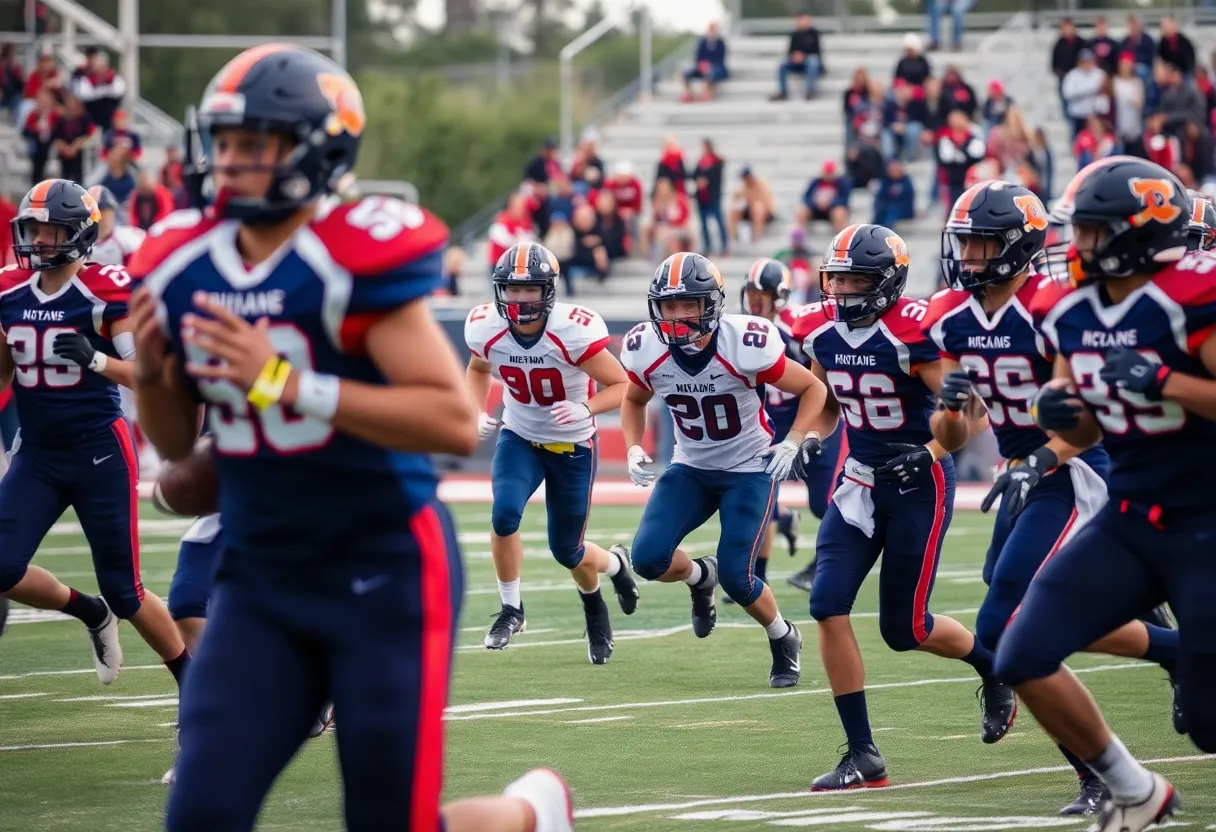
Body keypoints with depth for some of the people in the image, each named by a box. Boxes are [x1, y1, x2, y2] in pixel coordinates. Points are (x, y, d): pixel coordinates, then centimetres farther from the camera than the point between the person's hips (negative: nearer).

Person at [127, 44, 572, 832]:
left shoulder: (355, 258, -17)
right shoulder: (184, 269, 3)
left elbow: (456, 421, -25)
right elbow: (176, 443, 15)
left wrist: (286, 383, -28)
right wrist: (153, 375, -8)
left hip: (385, 572, -6)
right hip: (261, 579, 6)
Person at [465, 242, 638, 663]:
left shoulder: (574, 332, -28)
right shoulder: (485, 328, -16)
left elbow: (622, 386, -20)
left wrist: (587, 410, -38)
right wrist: (479, 413, -7)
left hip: (572, 444, -2)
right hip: (519, 437, 2)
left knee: (566, 551, 5)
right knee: (504, 513, -25)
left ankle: (614, 563, 42)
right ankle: (511, 610, -5)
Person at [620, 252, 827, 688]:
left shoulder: (746, 345, -27)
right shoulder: (646, 350, -15)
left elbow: (812, 389, -12)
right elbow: (634, 400, 9)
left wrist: (792, 443, -25)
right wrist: (634, 448, -8)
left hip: (750, 470, -4)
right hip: (690, 468, 4)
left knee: (736, 577, -13)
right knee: (648, 557, -16)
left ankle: (784, 639, 19)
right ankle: (700, 577, 21)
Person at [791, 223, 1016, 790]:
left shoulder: (913, 331, -21)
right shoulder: (821, 330, -1)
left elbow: (969, 411, -20)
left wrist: (929, 453, -35)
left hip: (919, 485, -6)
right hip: (859, 481, 6)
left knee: (904, 628, 0)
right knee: (828, 605, -11)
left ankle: (993, 667, 34)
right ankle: (863, 756, -5)